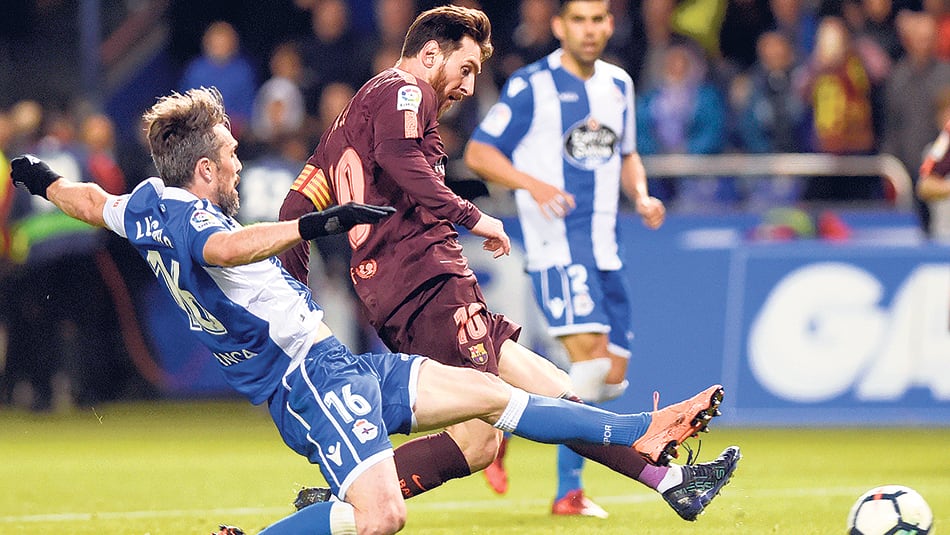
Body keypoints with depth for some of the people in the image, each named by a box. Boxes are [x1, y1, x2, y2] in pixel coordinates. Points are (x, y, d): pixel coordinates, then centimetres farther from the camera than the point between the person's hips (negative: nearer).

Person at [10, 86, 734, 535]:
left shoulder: (147, 206, 13)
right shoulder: (187, 218, -16)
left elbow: (91, 202, 32)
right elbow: (227, 247, -40)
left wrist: (41, 179, 51)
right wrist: (316, 225, -50)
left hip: (329, 364, 11)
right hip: (312, 372, -11)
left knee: (493, 393, 13)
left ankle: (641, 436, 18)